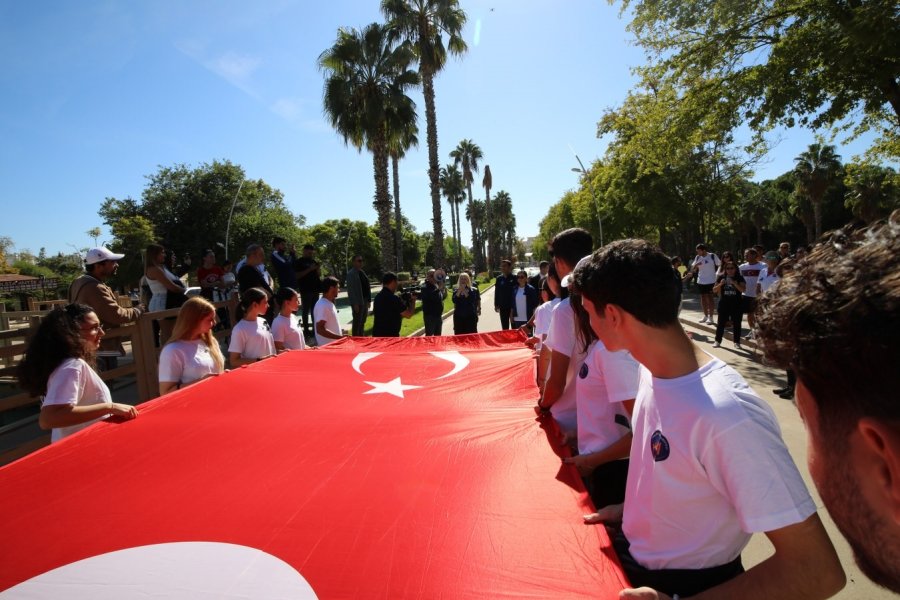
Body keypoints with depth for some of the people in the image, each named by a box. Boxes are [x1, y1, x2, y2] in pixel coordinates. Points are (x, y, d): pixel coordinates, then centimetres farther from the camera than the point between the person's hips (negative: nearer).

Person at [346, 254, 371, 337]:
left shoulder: (362, 272, 15)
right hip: (358, 302, -9)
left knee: (362, 322, 16)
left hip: (365, 301, 9)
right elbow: (350, 289, -17)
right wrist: (355, 303, -22)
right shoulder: (351, 273, -12)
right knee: (357, 322, -3)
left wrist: (368, 300, 14)